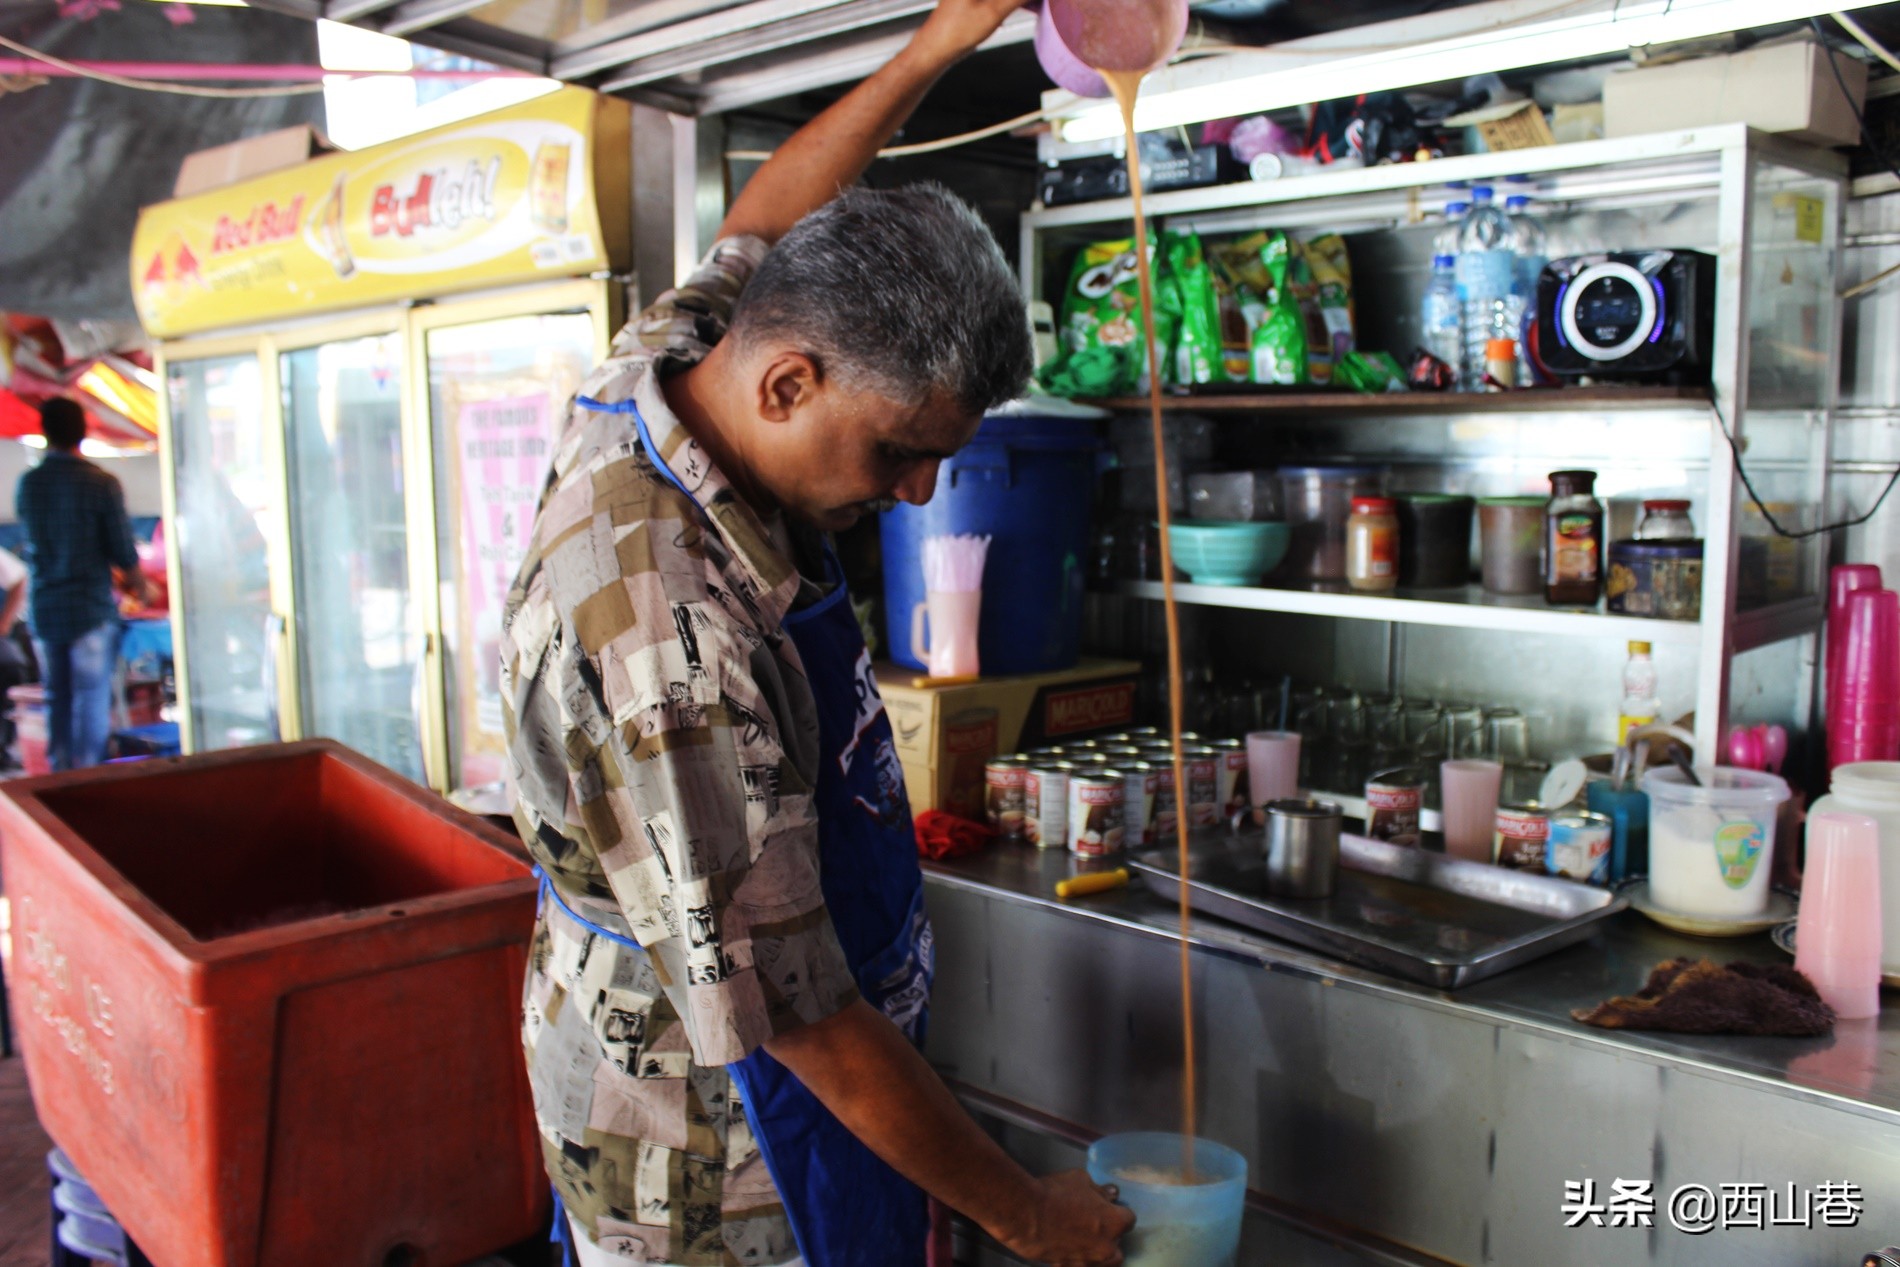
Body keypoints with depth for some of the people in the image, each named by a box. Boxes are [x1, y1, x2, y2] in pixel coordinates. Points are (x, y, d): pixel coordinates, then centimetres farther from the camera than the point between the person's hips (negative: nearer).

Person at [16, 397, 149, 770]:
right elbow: (123, 551, -8)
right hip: (92, 609, -4)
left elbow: (31, 539, 13)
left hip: (44, 610, 4)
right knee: (92, 700, 2)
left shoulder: (27, 484, 0)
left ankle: (60, 773, 18)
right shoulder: (102, 484, -12)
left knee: (56, 697, 14)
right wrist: (136, 582, 9)